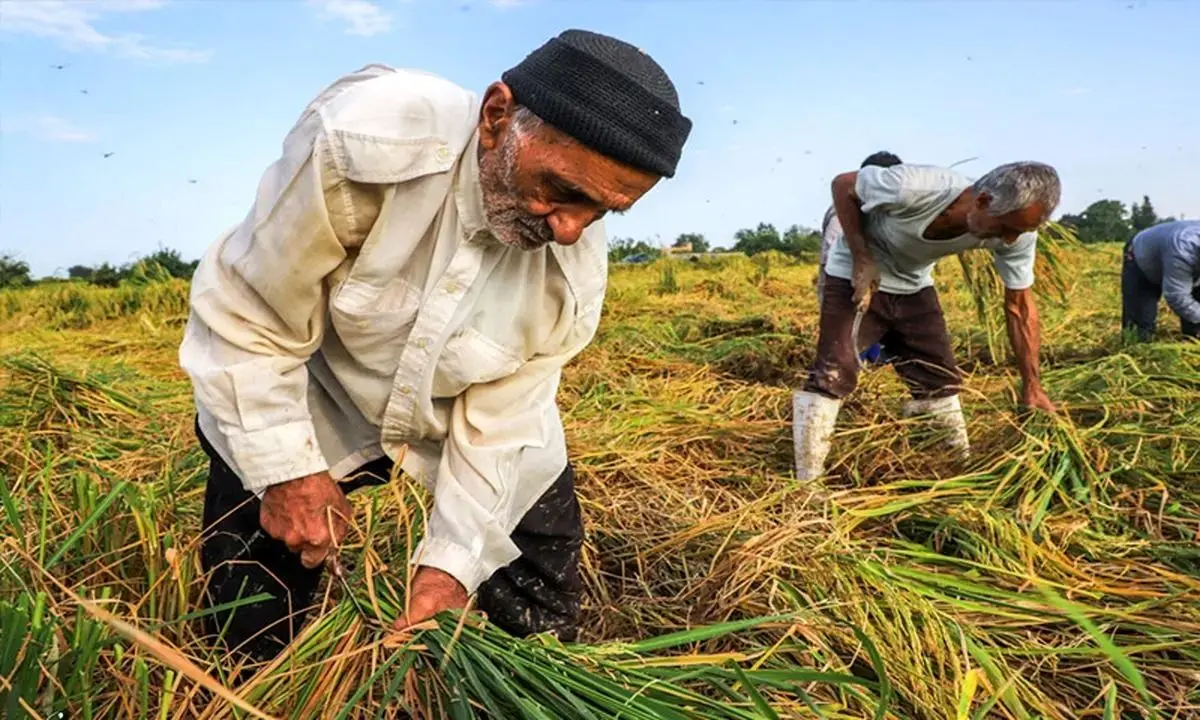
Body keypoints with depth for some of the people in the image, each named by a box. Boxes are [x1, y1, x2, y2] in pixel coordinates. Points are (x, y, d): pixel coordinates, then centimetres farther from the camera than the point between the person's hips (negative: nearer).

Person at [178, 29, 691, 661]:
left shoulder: (575, 268, -22)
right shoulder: (362, 144, -35)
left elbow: (501, 423, -15)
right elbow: (245, 318, -24)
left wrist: (452, 563, -20)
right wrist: (287, 470, -21)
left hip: (458, 412, 3)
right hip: (300, 406, -2)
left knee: (542, 625, 8)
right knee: (255, 640, 5)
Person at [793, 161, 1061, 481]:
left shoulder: (1017, 234, -20)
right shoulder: (912, 187, -37)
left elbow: (1020, 305, -7)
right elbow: (843, 185, -19)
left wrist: (1032, 386, -8)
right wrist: (862, 260, -25)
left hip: (913, 285, 5)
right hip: (856, 276, -5)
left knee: (940, 380, 6)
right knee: (833, 375, -19)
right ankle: (807, 485, -15)